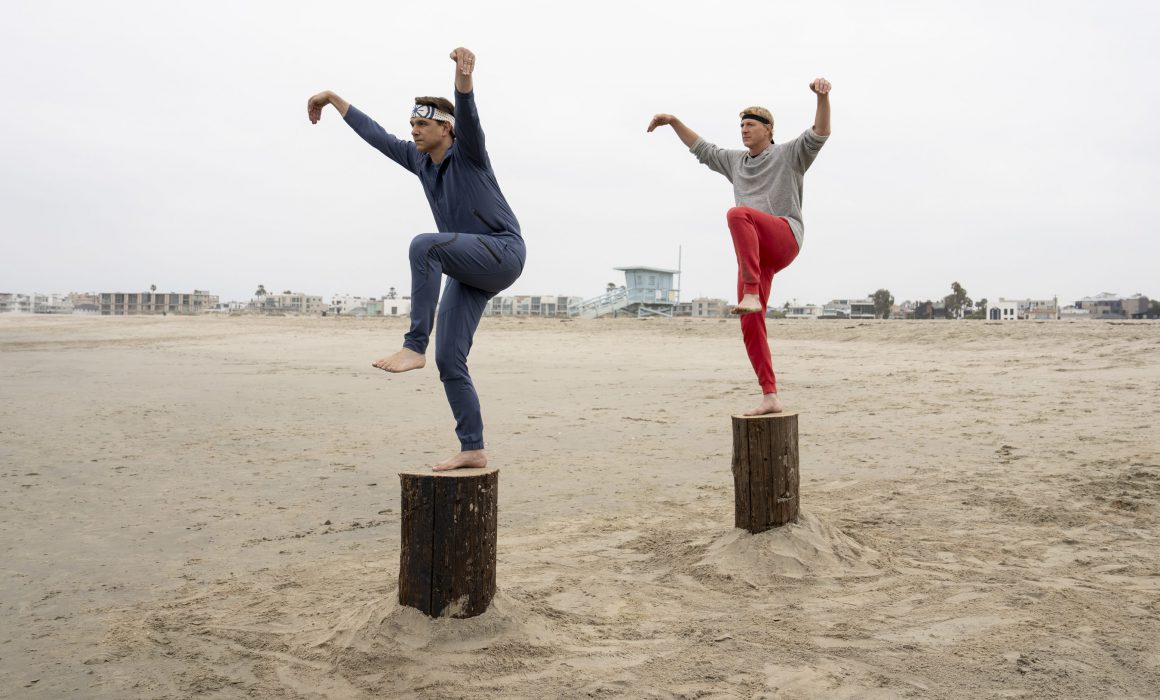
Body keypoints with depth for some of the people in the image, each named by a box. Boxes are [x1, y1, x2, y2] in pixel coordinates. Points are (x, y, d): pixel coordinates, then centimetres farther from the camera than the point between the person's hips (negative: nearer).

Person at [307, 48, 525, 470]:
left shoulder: (467, 151, -5)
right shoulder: (420, 159, 13)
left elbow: (467, 114, -26)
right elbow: (376, 135, 23)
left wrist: (463, 76, -46)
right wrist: (333, 98, 29)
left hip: (503, 253, -8)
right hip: (468, 272, 8)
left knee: (424, 245, -32)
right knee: (449, 360, -3)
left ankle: (414, 347, -31)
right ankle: (472, 450, 1)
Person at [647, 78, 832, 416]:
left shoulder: (789, 153, 11)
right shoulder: (736, 161, 27)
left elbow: (819, 134, -6)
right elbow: (702, 149, 37)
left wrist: (822, 95, -23)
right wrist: (674, 121, 30)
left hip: (784, 238, -6)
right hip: (754, 252, 6)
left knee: (738, 214, -37)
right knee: (751, 327, -6)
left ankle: (752, 295, -41)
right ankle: (770, 398, -2)